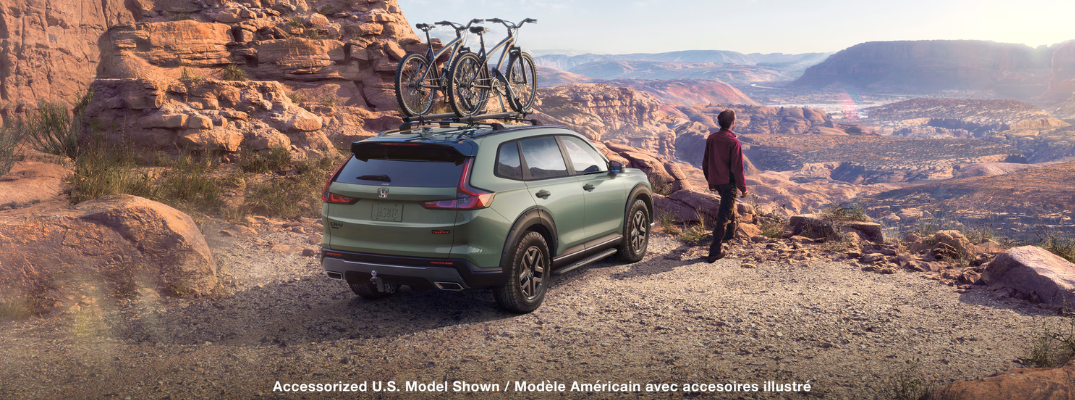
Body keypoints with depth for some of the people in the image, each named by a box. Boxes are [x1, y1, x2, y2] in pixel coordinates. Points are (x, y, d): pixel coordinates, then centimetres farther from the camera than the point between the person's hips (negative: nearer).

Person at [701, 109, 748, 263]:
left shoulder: (711, 139, 1)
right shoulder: (733, 142, -19)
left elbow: (705, 162, 9)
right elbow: (737, 168, -17)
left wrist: (710, 182, 21)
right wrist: (743, 187, -6)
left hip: (715, 181, 7)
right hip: (729, 182, -7)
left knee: (728, 204, 32)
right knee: (723, 216, -3)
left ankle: (730, 233, 50)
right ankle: (715, 251, -5)